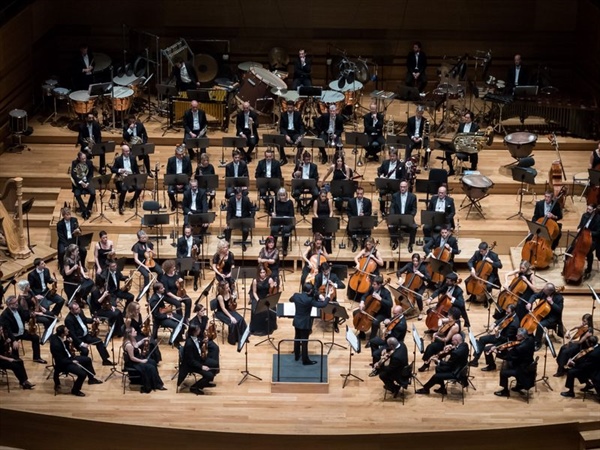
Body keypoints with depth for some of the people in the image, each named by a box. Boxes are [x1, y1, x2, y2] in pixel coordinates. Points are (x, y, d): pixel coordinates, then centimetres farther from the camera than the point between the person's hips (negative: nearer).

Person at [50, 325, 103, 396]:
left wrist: (69, 342, -11)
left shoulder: (60, 336, -10)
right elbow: (60, 360, -27)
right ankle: (75, 390, 5)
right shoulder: (56, 345, -34)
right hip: (64, 363, -10)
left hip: (69, 358, 10)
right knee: (82, 374, -21)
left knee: (87, 359, 20)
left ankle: (91, 378, 40)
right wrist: (72, 361, -16)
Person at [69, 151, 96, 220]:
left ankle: (88, 209, -7)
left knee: (93, 193, -25)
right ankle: (84, 210, -18)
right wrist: (81, 182, -21)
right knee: (77, 194, -28)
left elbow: (91, 174, 2)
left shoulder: (89, 163, -2)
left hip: (87, 181, 1)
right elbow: (73, 174, -12)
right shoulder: (74, 163, -5)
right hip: (78, 182, -1)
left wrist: (87, 183, -12)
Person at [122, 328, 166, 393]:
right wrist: (142, 361, -17)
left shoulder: (132, 340, -1)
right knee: (151, 367, -13)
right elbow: (132, 358, -26)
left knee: (153, 362, 10)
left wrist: (143, 340, 10)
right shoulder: (129, 345, -31)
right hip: (131, 363, -10)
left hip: (136, 359, 10)